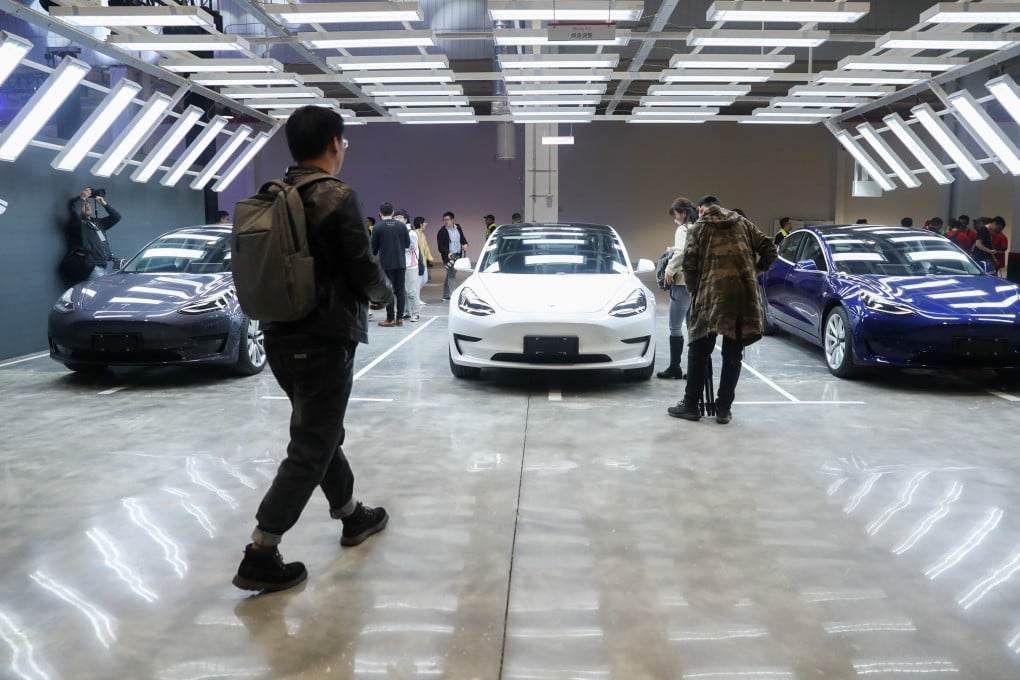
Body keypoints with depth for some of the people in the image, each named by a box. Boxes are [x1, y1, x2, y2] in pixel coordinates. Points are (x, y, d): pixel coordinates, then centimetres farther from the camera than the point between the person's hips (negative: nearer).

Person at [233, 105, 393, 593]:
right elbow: (364, 273, -13)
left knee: (321, 433, 21)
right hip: (324, 339, -8)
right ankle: (260, 556, 3)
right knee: (310, 448, 1)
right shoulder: (337, 197, -14)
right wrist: (384, 292, 7)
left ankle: (352, 516, 37)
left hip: (280, 336, 8)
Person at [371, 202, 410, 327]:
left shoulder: (378, 227, -8)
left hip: (386, 264, -3)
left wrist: (375, 253, 21)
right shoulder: (402, 225, 1)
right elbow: (408, 244, 5)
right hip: (400, 263, 3)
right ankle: (400, 318, 9)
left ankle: (390, 319, 1)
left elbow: (374, 246, -1)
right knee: (400, 290, 8)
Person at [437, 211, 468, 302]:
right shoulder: (442, 232, -9)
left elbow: (462, 238, 22)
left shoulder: (458, 228, 9)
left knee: (450, 276, 13)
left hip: (458, 256, 6)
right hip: (449, 256, -6)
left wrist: (465, 244, 1)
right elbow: (441, 246, -11)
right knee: (451, 275, -12)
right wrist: (447, 253, -26)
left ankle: (446, 296, 21)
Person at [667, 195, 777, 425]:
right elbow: (769, 250, 10)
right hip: (744, 295, 3)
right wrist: (754, 272, 21)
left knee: (699, 352, 8)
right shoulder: (743, 223, 17)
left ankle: (691, 405, 12)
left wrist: (695, 290, 11)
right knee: (733, 354, 9)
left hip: (712, 294, -3)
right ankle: (724, 408, 12)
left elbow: (689, 264, -1)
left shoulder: (699, 227, 8)